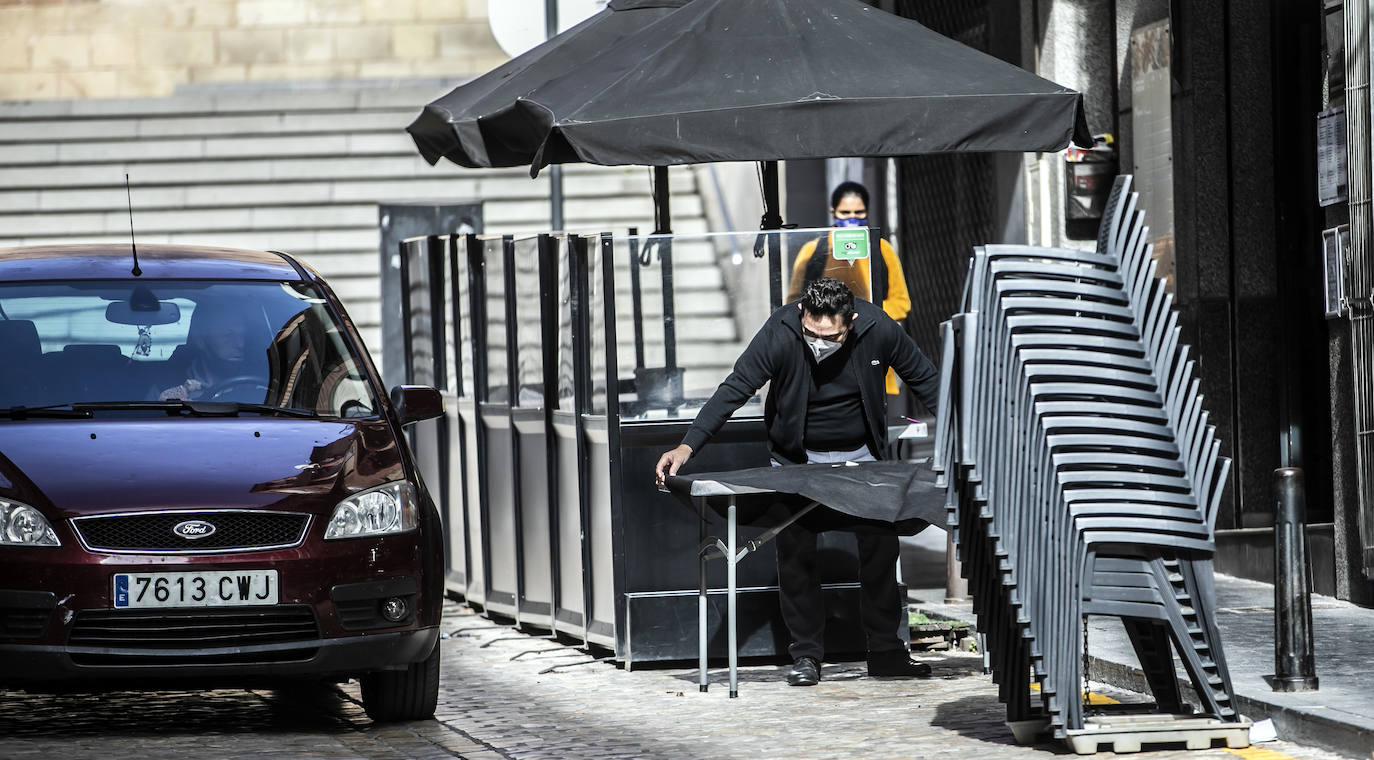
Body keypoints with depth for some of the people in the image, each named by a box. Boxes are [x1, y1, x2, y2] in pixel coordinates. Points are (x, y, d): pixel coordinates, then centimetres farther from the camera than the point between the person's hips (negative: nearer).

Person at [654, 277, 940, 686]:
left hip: (860, 454, 1)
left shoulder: (878, 330, -21)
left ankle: (886, 651, 11)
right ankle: (806, 655, 4)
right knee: (795, 553, -4)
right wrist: (688, 446, -36)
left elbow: (924, 378, -5)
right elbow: (733, 389, -27)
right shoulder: (780, 333, -27)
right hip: (797, 459, -1)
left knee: (881, 546, 1)